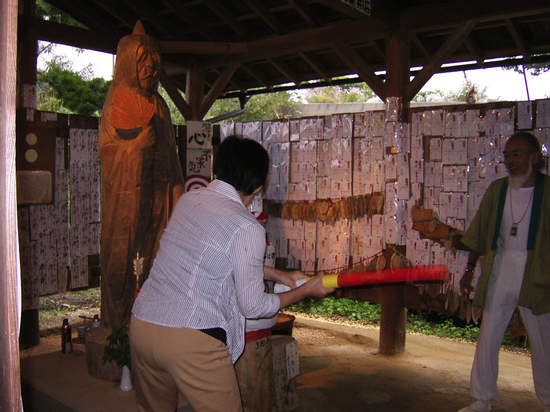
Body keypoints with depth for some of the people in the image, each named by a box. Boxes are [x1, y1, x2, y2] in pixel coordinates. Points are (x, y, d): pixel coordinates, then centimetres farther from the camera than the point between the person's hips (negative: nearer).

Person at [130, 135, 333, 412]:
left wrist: (272, 274, 28)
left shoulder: (188, 199, 8)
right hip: (190, 340, -7)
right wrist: (306, 290, 10)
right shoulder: (247, 228, -13)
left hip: (141, 326, 7)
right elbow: (253, 307, -5)